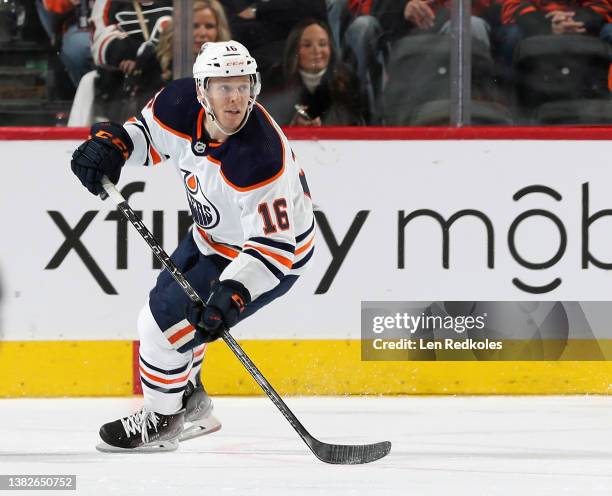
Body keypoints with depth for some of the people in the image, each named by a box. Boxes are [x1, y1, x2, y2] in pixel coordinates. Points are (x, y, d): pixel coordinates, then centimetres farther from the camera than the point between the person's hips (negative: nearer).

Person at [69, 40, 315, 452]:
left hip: (276, 250, -8)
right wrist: (111, 143, -15)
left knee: (163, 322, -10)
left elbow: (274, 244, -37)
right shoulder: (182, 104, -19)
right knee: (164, 304, 24)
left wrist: (233, 294, -47)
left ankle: (160, 423, 14)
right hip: (212, 237, 8)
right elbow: (146, 130, 5)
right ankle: (190, 404, 47)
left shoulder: (261, 156, -39)